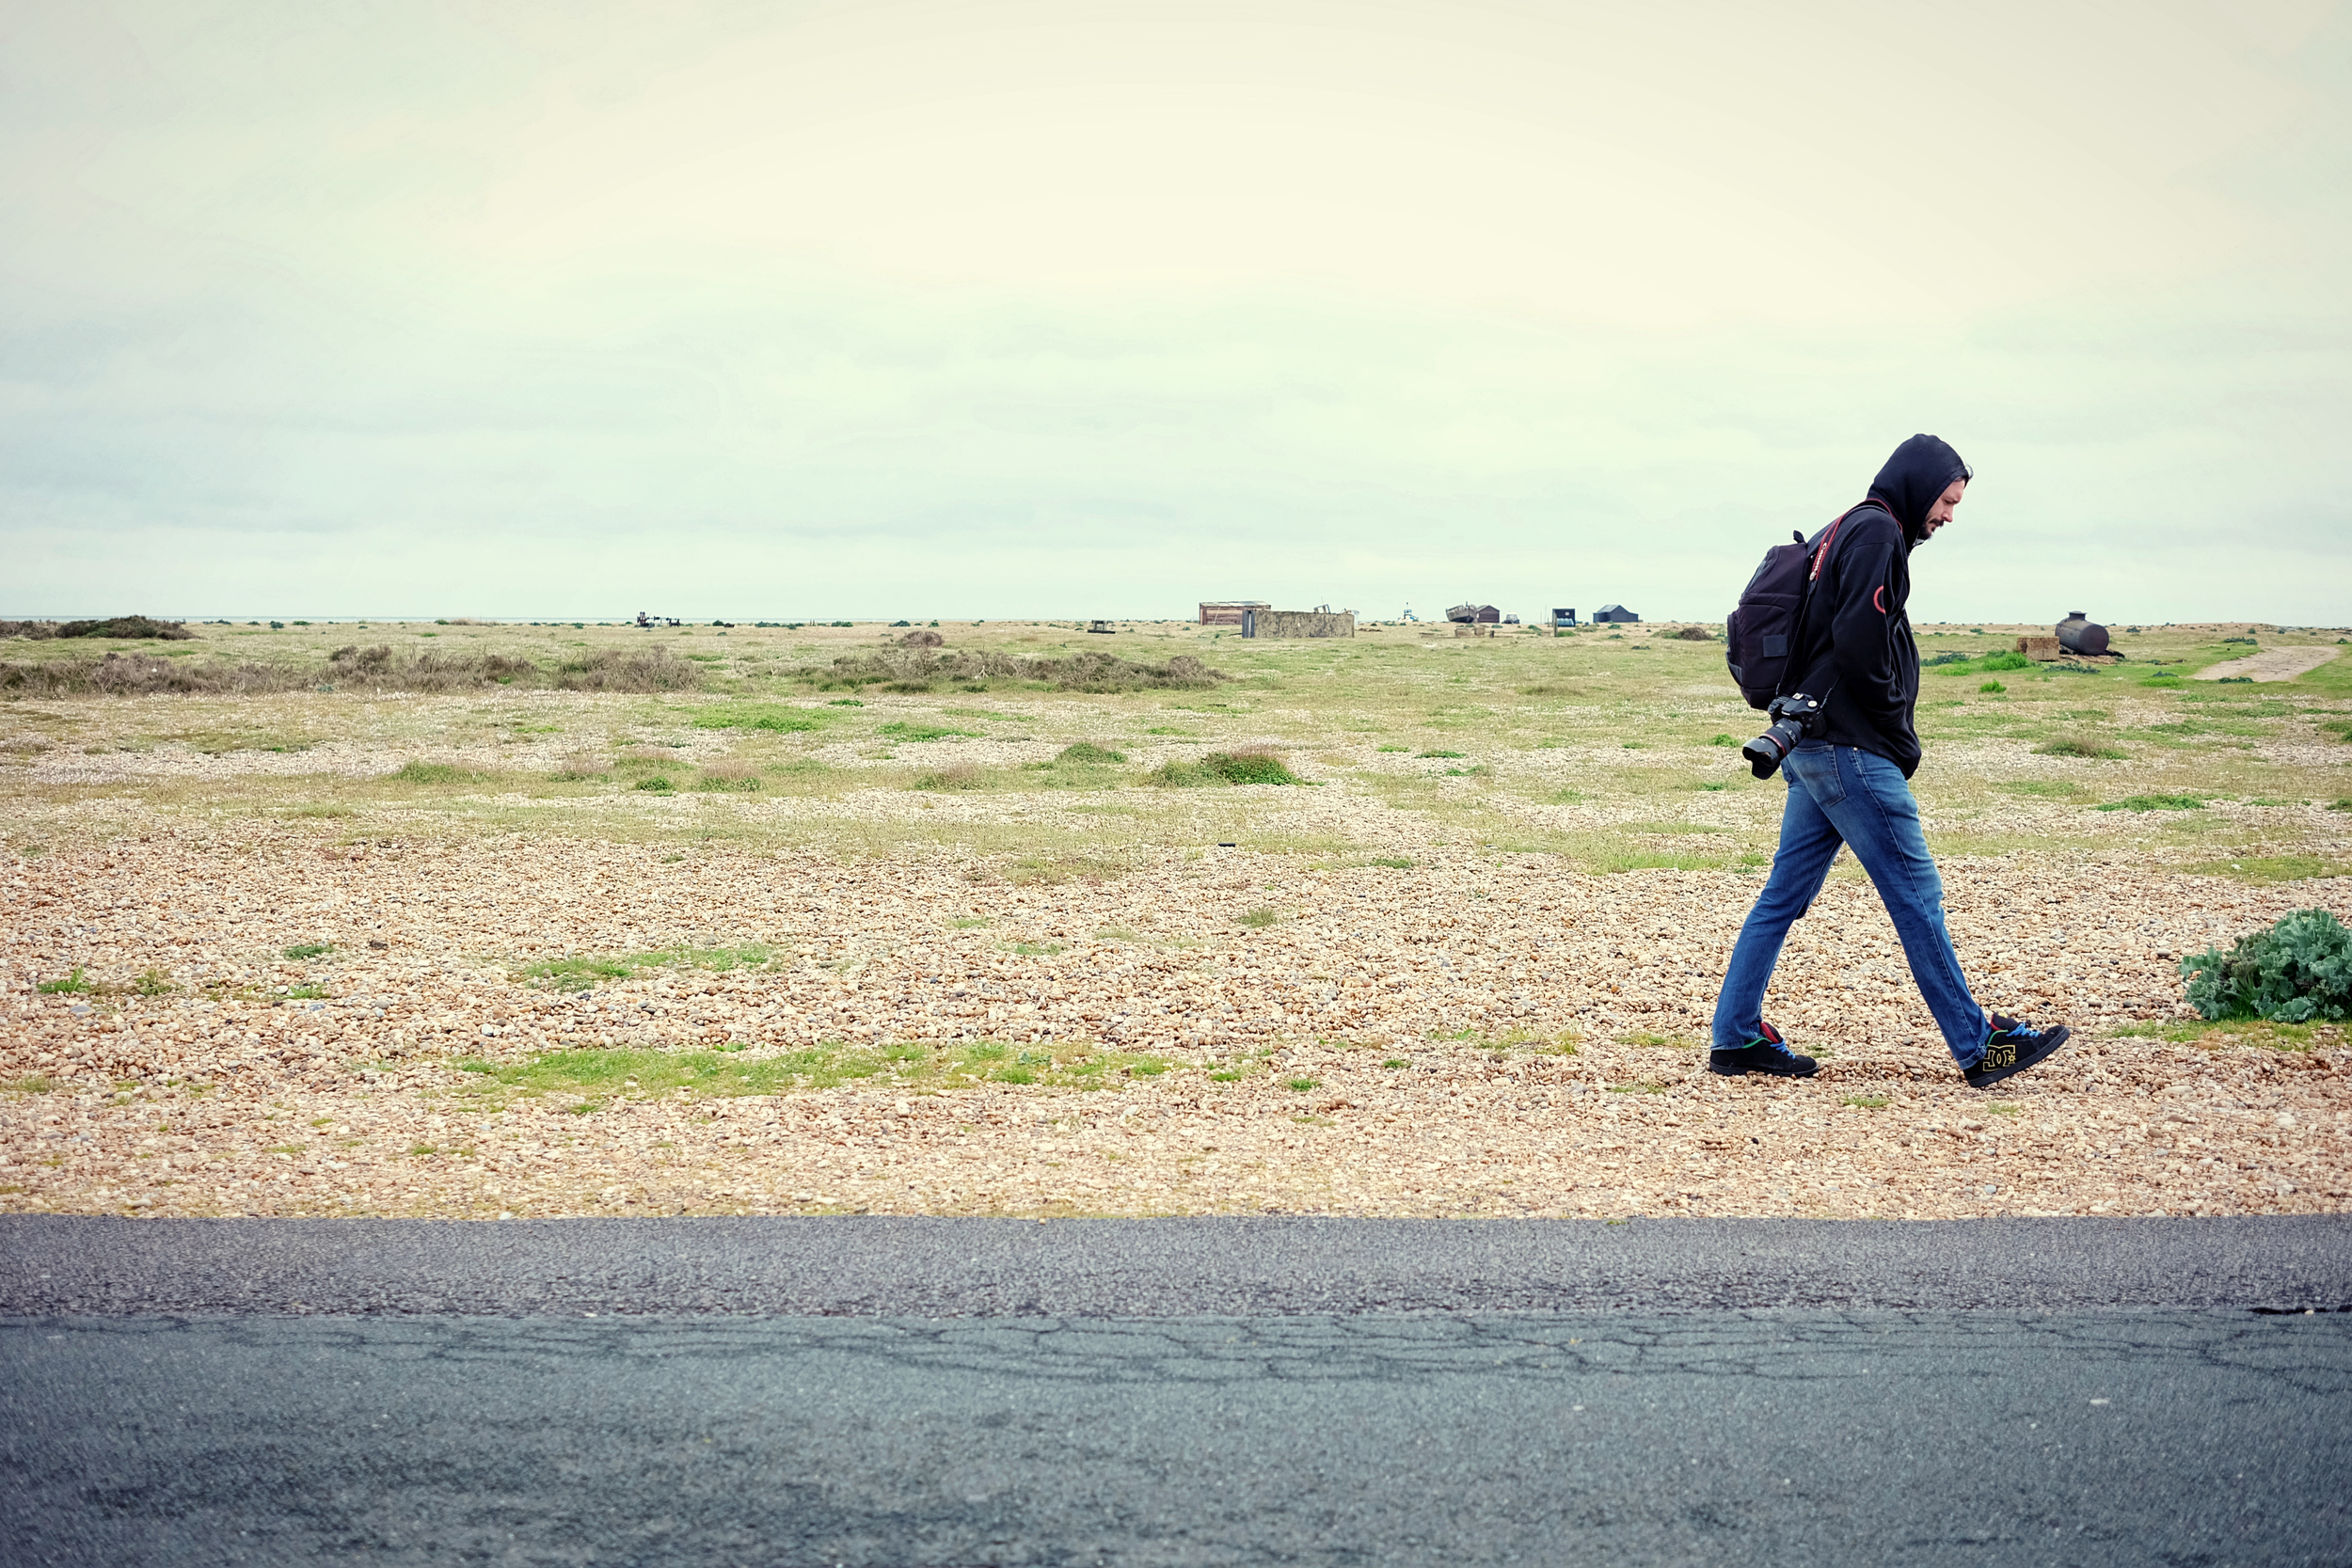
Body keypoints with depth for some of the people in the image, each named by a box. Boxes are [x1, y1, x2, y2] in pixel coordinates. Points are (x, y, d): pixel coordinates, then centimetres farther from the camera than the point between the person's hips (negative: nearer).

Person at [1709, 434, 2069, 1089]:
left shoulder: (1844, 531, 21)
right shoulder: (1878, 531, -10)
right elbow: (1860, 641, -22)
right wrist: (1901, 737, -10)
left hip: (1814, 750, 10)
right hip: (1852, 752, -10)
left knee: (1785, 893, 9)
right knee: (1916, 895, -5)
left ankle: (1737, 1036, 11)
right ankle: (1978, 1047, 1)